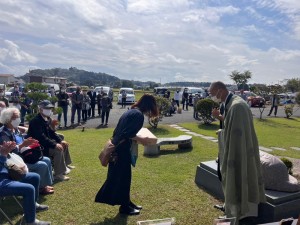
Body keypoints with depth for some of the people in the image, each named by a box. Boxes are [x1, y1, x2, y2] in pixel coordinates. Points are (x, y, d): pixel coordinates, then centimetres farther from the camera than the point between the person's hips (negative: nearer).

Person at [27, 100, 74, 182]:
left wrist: (61, 140, -2)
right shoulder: (36, 121, -23)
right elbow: (41, 138, -32)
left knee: (64, 145, 14)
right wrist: (54, 145, -35)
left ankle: (65, 165, 27)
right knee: (58, 150, -27)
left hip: (45, 143, 11)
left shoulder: (46, 119, 6)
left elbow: (52, 132, 12)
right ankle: (58, 174, -19)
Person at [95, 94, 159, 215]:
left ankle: (126, 202, 34)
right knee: (123, 176, 4)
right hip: (122, 148, -10)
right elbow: (128, 133, -24)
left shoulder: (131, 111, 11)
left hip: (118, 146, 10)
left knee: (121, 176, 19)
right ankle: (124, 206, 20)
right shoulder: (139, 115, -18)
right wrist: (140, 139, -11)